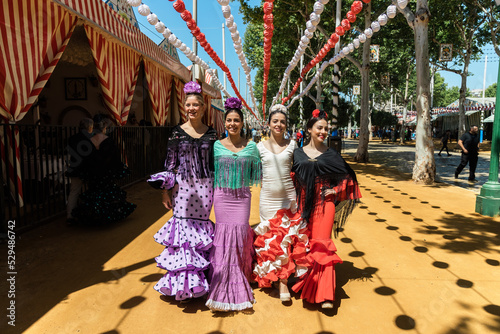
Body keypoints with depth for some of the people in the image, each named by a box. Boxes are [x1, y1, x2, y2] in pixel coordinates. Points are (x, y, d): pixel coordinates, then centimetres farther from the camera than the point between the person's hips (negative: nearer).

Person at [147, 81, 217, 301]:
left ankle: (200, 278, 20)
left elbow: (216, 163, 8)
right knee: (182, 225, 0)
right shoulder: (177, 132, 3)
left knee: (201, 225, 5)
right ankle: (182, 281, 14)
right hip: (183, 185, -1)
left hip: (204, 186, 1)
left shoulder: (211, 133, 5)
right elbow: (170, 163, 3)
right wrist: (165, 190, -2)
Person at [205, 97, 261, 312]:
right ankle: (224, 287, 15)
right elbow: (212, 173, 7)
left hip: (242, 196, 0)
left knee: (240, 235, 1)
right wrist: (211, 195, 5)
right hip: (222, 196, 0)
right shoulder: (217, 145, 3)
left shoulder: (251, 146, 4)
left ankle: (239, 288, 17)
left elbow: (257, 173, 10)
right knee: (223, 235, 1)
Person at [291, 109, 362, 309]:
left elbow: (347, 176, 10)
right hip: (303, 204, 2)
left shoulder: (331, 155, 3)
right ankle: (305, 281, 33)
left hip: (324, 204, -2)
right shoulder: (297, 153, 5)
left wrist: (335, 191, -2)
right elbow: (291, 178, 11)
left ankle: (325, 294, -3)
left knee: (321, 245, -7)